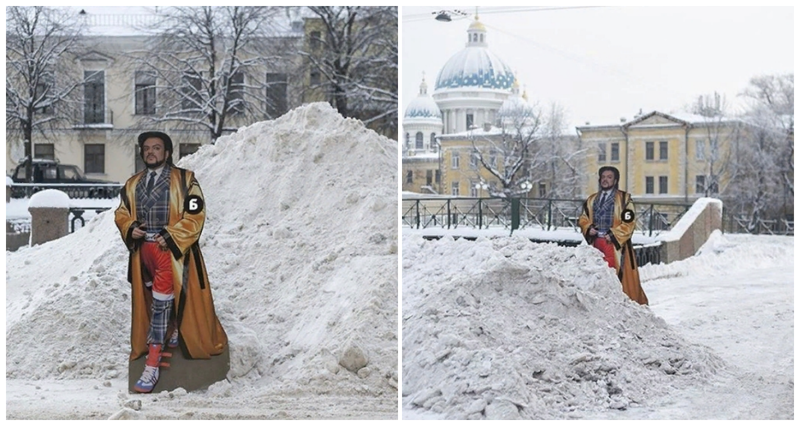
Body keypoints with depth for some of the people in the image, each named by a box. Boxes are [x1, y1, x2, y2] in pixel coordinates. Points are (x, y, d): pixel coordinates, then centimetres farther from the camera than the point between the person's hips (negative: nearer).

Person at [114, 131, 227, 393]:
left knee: (161, 304, -14)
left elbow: (195, 216, -7)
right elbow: (121, 213, 19)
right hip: (143, 251, 6)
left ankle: (152, 366, -15)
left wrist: (170, 236, -17)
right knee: (151, 302, 19)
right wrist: (130, 228, -3)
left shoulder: (184, 180, -3)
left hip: (172, 251, -6)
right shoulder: (133, 184, 14)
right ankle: (176, 331, 45)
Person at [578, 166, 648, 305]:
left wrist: (613, 235, -12)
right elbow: (583, 218, 21)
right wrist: (588, 228, 0)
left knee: (620, 277, -8)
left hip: (615, 244, -5)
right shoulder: (592, 200, 18)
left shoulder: (623, 199, 3)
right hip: (596, 244, 5)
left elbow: (629, 222, -3)